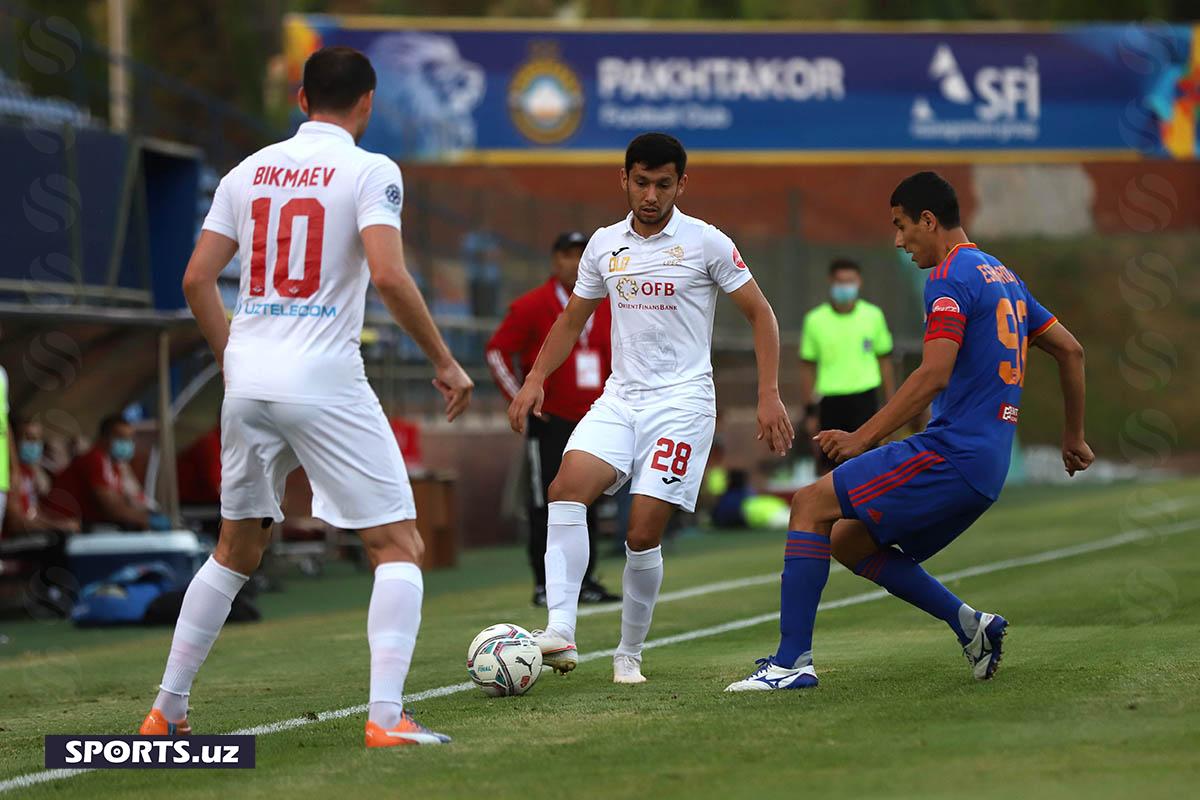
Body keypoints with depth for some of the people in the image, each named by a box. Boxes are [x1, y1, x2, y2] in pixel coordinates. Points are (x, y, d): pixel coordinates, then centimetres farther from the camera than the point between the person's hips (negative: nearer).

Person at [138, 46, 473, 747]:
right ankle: (387, 717, -13)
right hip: (326, 381, -6)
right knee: (398, 547, 1)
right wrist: (446, 363, -8)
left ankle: (167, 709, 22)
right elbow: (389, 275, -17)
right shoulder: (370, 171, -4)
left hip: (248, 381, 6)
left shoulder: (250, 171, 12)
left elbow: (196, 280, 11)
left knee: (238, 549, 21)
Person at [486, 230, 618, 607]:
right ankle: (544, 584, -3)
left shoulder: (606, 308, 9)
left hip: (593, 421, 5)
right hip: (550, 421, -5)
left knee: (587, 503, 8)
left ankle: (585, 580, 14)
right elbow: (497, 351, -6)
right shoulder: (531, 306, -7)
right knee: (546, 502, -6)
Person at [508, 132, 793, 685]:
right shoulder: (604, 245, 11)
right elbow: (573, 319, 22)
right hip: (619, 398, 4)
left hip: (683, 401, -4)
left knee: (644, 533, -11)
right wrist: (535, 380, 8)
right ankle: (560, 633, -30)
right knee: (568, 485, -23)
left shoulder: (706, 243, -2)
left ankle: (629, 654, 9)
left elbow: (760, 314, 2)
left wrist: (769, 395, -6)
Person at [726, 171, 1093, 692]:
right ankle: (969, 623, 9)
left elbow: (934, 375, -21)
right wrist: (1074, 439, 32)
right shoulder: (1003, 277, 20)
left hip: (950, 454, -10)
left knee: (811, 505, -9)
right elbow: (1070, 351, 25)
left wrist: (863, 438, -20)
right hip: (986, 468, 10)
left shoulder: (951, 278, -10)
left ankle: (792, 661, -17)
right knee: (848, 542, 16)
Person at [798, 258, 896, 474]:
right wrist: (809, 411, 4)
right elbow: (807, 368, 7)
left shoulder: (873, 316, 3)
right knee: (828, 468, 5)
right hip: (831, 398, 1)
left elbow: (884, 361, 11)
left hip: (865, 398, -1)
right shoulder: (815, 320, 1)